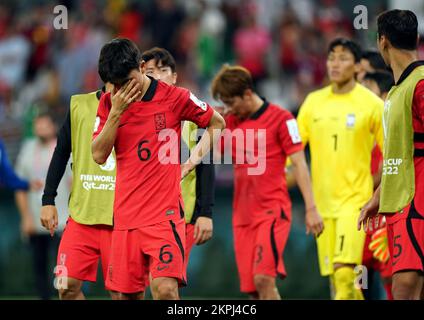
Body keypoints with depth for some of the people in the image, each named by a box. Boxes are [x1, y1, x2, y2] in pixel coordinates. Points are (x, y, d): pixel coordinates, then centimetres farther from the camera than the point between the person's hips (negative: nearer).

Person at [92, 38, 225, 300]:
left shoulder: (174, 97, -3)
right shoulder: (109, 103, 6)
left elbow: (217, 123, 12)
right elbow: (99, 155, -2)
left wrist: (192, 162, 2)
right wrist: (116, 112, -11)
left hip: (164, 214, -4)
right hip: (125, 216, 4)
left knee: (165, 288, -21)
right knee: (126, 293, 6)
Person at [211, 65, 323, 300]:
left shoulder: (280, 118, -4)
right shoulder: (230, 122, 12)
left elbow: (299, 163, -5)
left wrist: (311, 208, -10)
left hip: (272, 211, -6)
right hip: (243, 214, 6)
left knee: (263, 278, -20)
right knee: (251, 288, 1)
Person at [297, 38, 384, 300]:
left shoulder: (372, 104, -2)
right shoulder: (313, 101, 9)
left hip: (355, 198, -4)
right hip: (323, 200, 4)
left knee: (344, 271, -20)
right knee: (335, 277, 5)